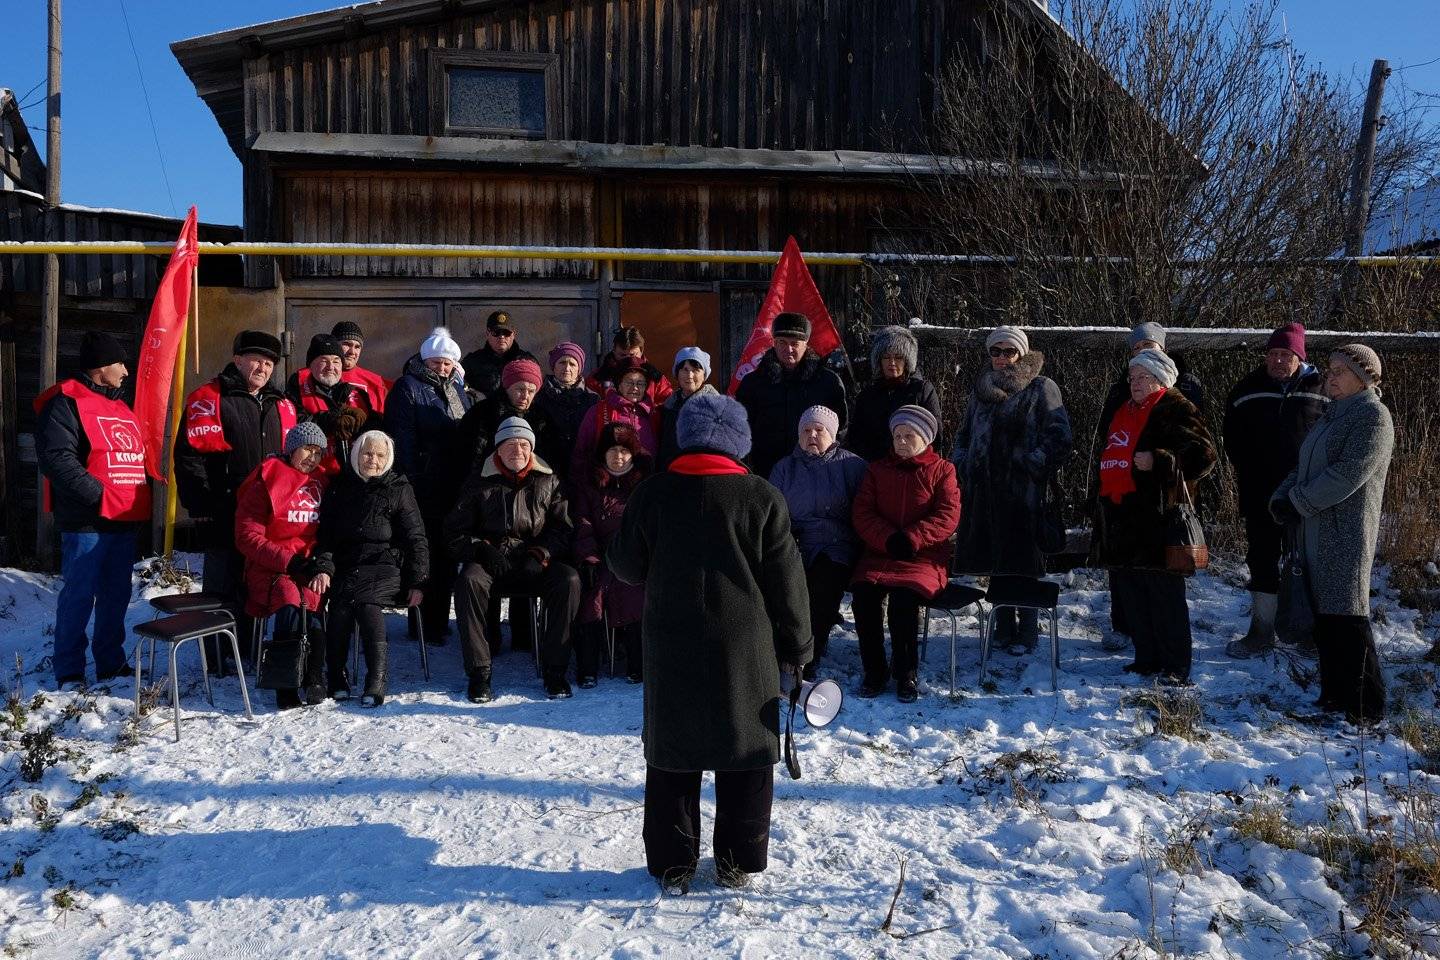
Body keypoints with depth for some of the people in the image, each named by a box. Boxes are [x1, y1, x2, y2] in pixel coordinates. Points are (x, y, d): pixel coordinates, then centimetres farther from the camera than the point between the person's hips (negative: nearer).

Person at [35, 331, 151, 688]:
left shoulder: (121, 408, 20)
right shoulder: (65, 403, -7)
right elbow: (57, 459, -19)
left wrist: (142, 500, 16)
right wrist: (99, 495, -22)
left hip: (124, 522, 8)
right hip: (86, 523, -8)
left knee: (117, 595, 13)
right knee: (79, 596, -3)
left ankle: (111, 665, 23)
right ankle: (68, 673, 6)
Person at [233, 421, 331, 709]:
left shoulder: (321, 483, 15)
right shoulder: (266, 483, 0)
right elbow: (247, 538, -5)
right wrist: (289, 561, -14)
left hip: (310, 566, 3)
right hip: (270, 567, -3)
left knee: (309, 597, -30)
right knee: (289, 596, -33)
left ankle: (314, 676, -26)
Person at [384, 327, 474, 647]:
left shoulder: (458, 389, 17)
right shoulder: (407, 388, -4)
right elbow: (403, 440, -13)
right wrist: (412, 482, -20)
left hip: (455, 486, 7)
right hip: (425, 487, -7)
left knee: (447, 556, 12)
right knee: (426, 553, -4)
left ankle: (439, 620, 23)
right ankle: (425, 623, 3)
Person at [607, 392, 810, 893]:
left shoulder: (651, 494, -3)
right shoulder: (762, 498, -6)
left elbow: (625, 564, 6)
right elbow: (786, 581, -2)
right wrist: (795, 648, 7)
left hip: (670, 647, 1)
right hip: (744, 648, -1)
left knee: (671, 754, 11)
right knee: (745, 754, 12)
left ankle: (673, 863, 17)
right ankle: (738, 861, 19)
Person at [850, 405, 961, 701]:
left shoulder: (941, 470, 7)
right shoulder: (877, 469, 15)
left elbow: (948, 516, -5)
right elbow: (862, 513, 6)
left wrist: (910, 539, -18)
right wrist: (889, 539, -12)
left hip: (924, 556, -3)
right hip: (879, 552, 3)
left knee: (904, 598, -31)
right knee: (863, 594, -26)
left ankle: (906, 672, -9)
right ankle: (874, 670, -10)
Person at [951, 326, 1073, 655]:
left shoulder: (1041, 388, 0)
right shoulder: (981, 389, 17)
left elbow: (1059, 437, -6)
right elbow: (964, 433, 26)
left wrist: (1032, 465, -13)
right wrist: (961, 463, 12)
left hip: (1023, 491, -5)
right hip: (983, 489, 5)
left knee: (1021, 562, -2)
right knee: (995, 562, 9)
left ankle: (1027, 631, 9)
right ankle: (1004, 628, 20)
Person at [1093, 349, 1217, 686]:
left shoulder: (1175, 409, -3)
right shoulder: (1125, 412, 21)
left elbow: (1203, 453, -11)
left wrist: (1159, 461, -22)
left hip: (1156, 516, -9)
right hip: (1121, 516, 9)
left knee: (1164, 594, -6)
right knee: (1130, 594, 12)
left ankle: (1176, 666, 1)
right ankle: (1147, 658, 22)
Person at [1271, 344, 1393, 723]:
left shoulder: (1373, 416, -9)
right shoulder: (1331, 416, 19)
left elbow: (1348, 474, -20)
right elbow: (1303, 469, 19)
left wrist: (1299, 502, -14)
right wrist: (1281, 498, 0)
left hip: (1346, 535, -9)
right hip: (1315, 533, 9)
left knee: (1347, 617, -8)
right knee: (1323, 615, 12)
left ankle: (1363, 707, -2)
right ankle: (1333, 695, 22)